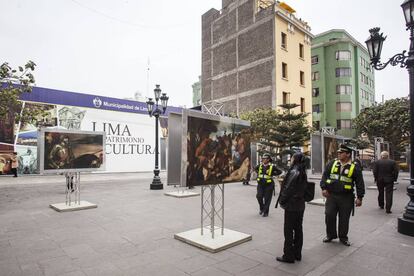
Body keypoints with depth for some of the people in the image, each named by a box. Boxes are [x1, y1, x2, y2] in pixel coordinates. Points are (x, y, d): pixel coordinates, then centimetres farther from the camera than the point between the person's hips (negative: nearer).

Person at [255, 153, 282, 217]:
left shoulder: (272, 166, -9)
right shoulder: (260, 166, 3)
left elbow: (279, 172, -3)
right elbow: (255, 168, 25)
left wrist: (272, 174, -6)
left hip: (268, 185, -3)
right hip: (260, 184, 3)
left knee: (267, 199, 3)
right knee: (259, 196, -6)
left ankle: (266, 212, 17)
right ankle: (262, 209, 19)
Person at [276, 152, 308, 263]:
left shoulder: (294, 172, -19)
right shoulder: (303, 173, 7)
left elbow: (288, 189, -19)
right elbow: (302, 188, 11)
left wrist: (282, 201, -6)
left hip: (291, 206, -8)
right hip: (300, 205, 8)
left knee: (288, 230, 2)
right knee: (298, 229, 15)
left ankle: (288, 256, 11)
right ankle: (297, 254, 26)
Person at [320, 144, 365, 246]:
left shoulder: (354, 167, -2)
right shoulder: (332, 163, 3)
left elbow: (360, 183, -1)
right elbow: (325, 176, 5)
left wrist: (359, 197, -4)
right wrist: (324, 188, -5)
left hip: (346, 198, -2)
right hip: (331, 195, 2)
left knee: (344, 218, 8)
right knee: (329, 215, 1)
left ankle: (343, 237, 27)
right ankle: (330, 235, 21)